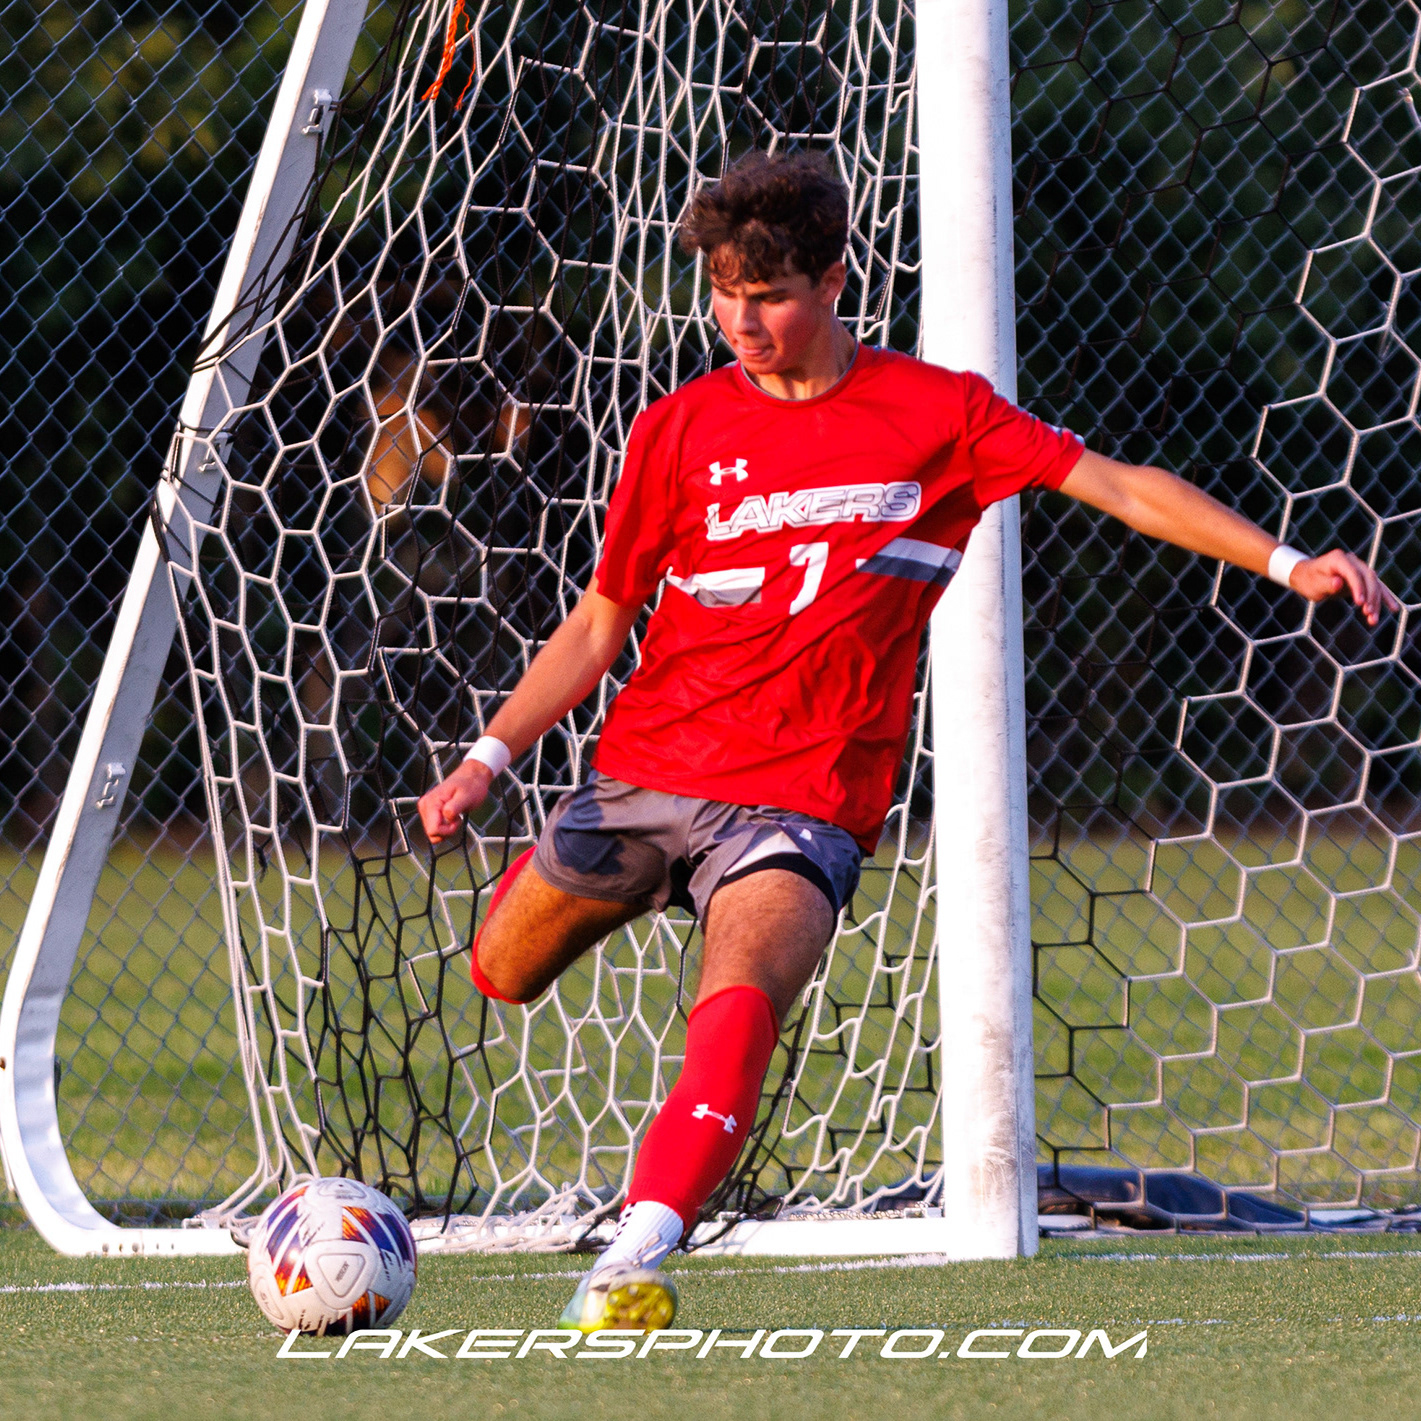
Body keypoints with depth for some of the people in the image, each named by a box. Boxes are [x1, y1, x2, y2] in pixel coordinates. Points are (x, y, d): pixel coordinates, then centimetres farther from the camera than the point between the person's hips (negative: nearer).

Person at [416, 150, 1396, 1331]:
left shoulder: (937, 412, 2)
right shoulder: (680, 430, 6)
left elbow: (1119, 484, 2)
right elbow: (599, 626, 10)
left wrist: (1285, 562, -9)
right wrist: (487, 760, 0)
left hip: (804, 802, -3)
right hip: (645, 773, 3)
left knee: (742, 1003, -29)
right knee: (503, 976, 13)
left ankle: (635, 1259, -42)